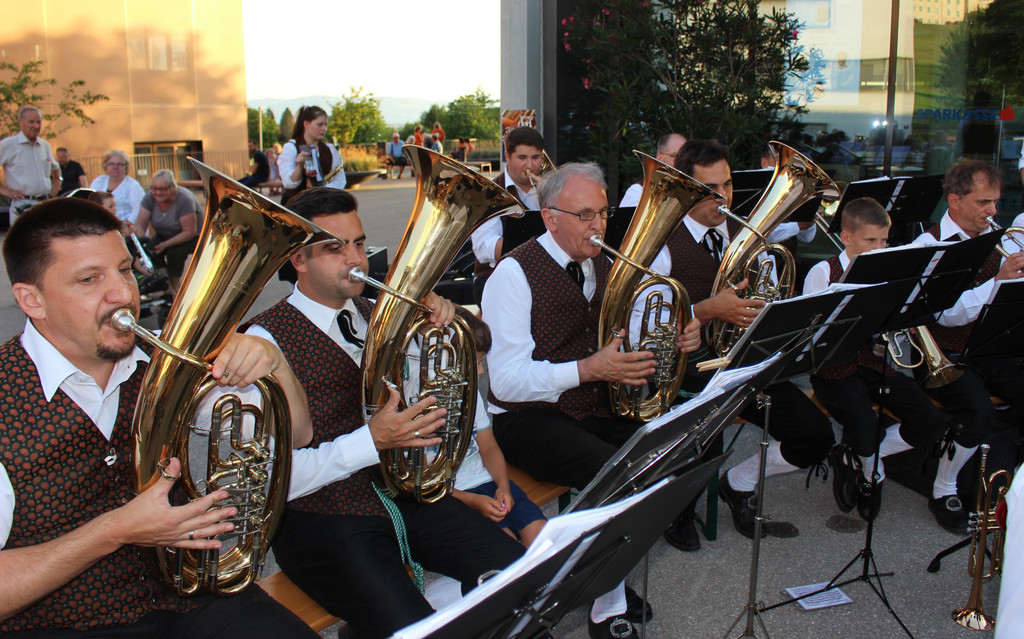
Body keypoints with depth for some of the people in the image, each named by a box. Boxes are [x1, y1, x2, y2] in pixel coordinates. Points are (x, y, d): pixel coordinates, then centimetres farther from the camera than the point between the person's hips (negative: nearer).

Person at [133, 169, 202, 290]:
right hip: (163, 235, 5)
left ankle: (174, 286, -9)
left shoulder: (184, 199, -27)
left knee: (174, 253, -32)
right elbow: (140, 223, -14)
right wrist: (140, 236, -37)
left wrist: (166, 244, -35)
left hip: (191, 238, -5)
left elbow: (190, 232, -27)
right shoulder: (150, 197, -12)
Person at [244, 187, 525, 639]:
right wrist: (372, 440, -25)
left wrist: (439, 319, -1)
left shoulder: (372, 315, 12)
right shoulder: (266, 341, -10)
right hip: (323, 516, -6)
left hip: (403, 494, 6)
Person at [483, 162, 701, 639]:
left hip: (596, 408, 7)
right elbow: (507, 381, -20)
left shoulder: (602, 267, 12)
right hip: (528, 419, -7)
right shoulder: (515, 273, -13)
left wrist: (674, 342, -4)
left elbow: (625, 347, 18)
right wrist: (588, 369, -31)